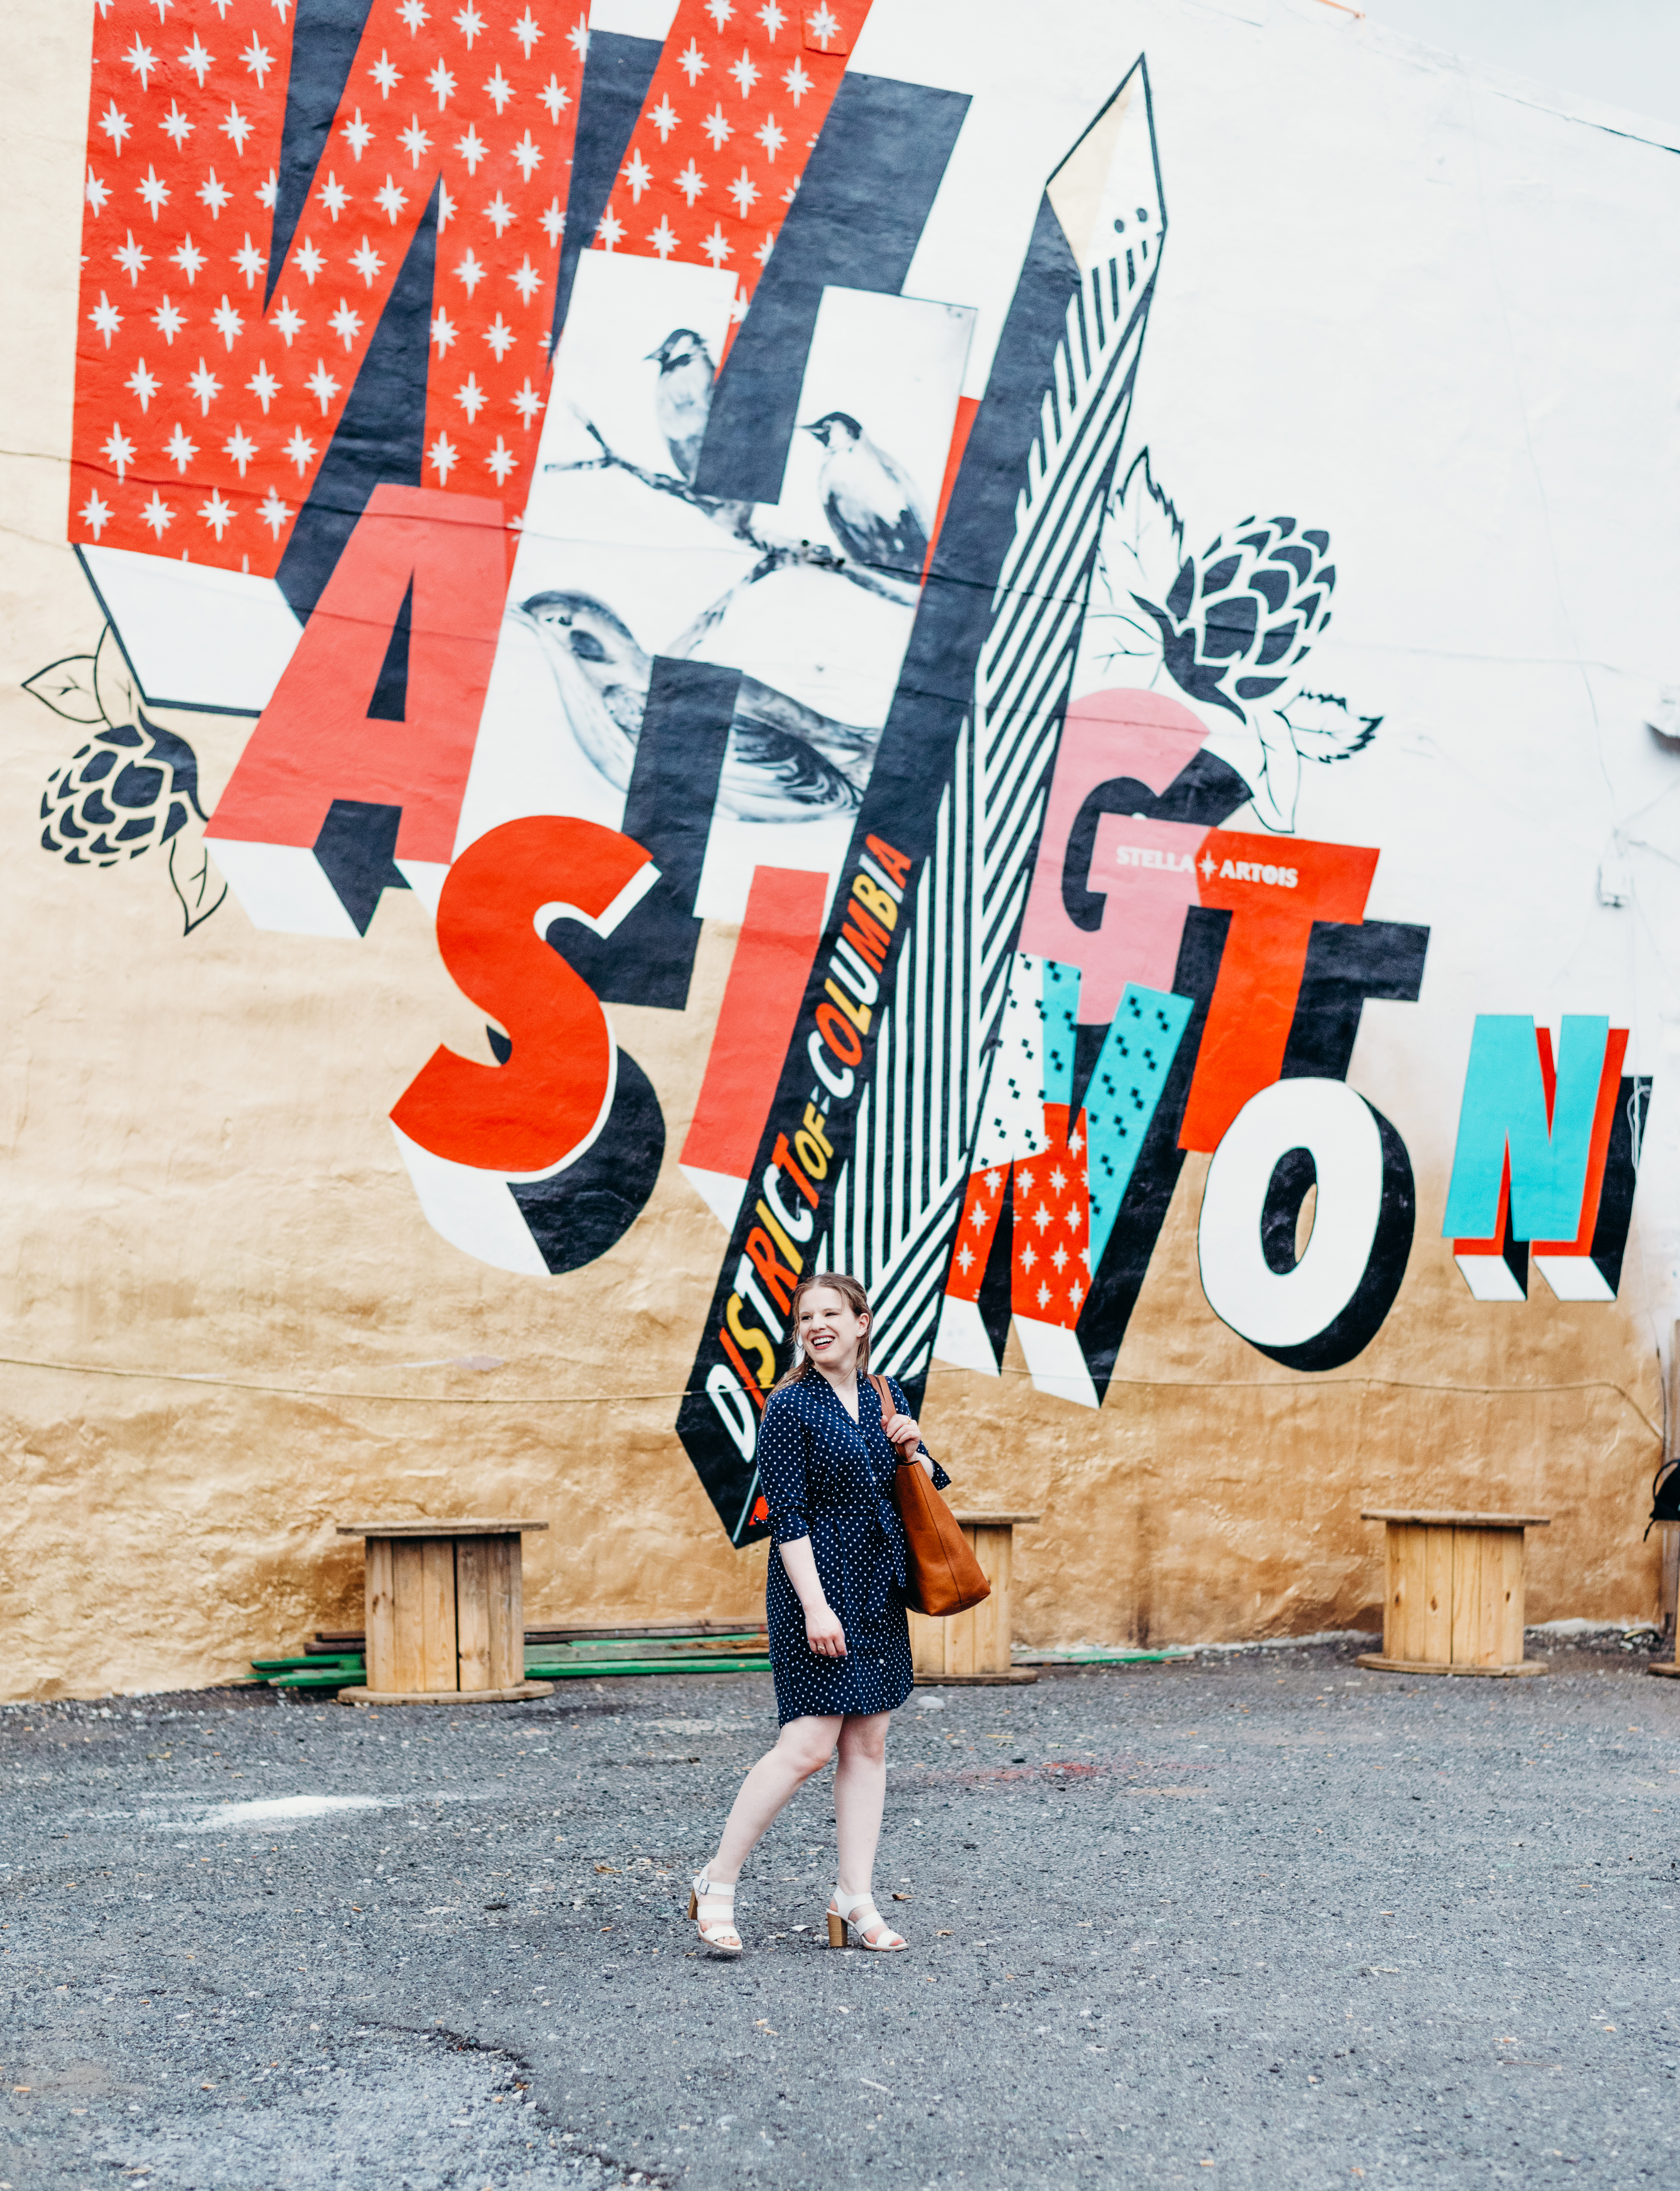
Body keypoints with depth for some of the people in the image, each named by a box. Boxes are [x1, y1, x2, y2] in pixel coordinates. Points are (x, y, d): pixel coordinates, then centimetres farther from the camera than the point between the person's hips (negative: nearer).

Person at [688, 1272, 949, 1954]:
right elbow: (787, 1516, -13)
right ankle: (717, 1886, 1)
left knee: (868, 1745, 7)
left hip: (879, 1591, 7)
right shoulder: (791, 1407, -9)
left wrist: (912, 1450, -3)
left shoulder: (885, 1398, 10)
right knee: (808, 1746, -11)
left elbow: (926, 1490, 19)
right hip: (816, 1590, -7)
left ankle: (855, 1901, 12)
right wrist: (815, 1604, -20)